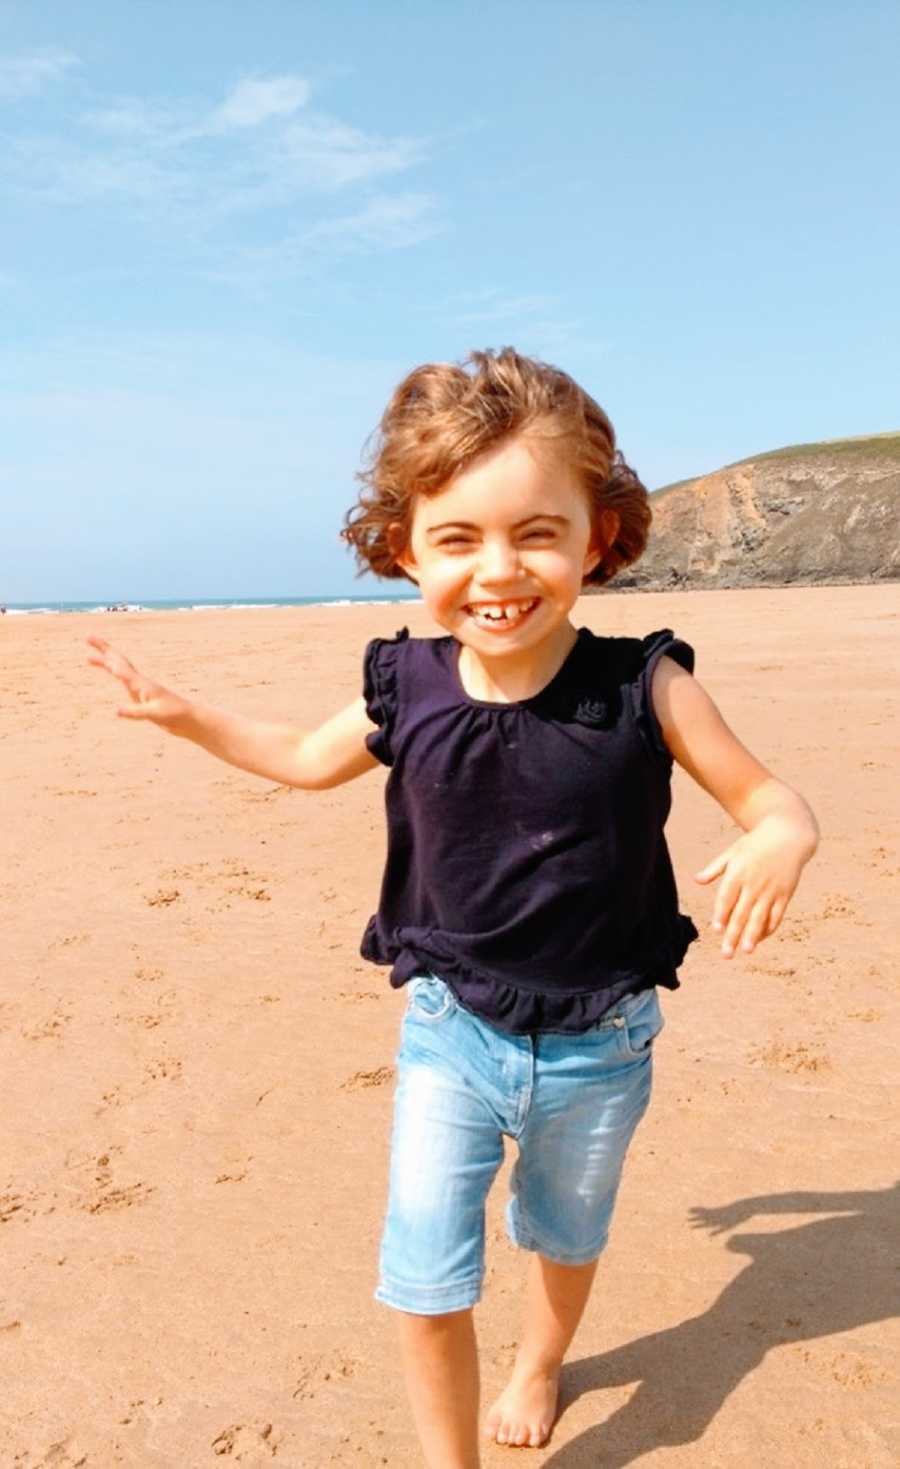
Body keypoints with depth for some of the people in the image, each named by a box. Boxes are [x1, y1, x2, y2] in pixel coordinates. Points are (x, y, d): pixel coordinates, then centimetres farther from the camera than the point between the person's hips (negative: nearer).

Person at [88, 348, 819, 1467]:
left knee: (565, 1238, 26)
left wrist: (778, 843, -34)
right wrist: (181, 713, 3)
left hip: (600, 1045, 0)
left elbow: (770, 798, -11)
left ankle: (539, 1368, 60)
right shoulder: (406, 691, -13)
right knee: (422, 1280, 2)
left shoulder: (643, 686, -20)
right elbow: (309, 759, 8)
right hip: (450, 1033, 0)